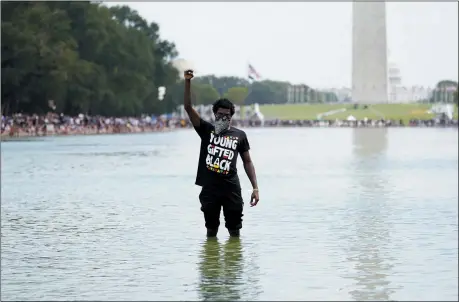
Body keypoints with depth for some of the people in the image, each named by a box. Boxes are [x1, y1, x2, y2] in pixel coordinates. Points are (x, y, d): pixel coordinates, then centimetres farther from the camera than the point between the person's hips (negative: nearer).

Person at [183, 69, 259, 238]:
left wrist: (255, 188, 1)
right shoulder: (206, 130, 6)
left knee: (234, 230, 5)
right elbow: (188, 107, -2)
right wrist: (187, 82, -13)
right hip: (210, 188, 0)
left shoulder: (239, 135, 7)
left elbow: (247, 162, 10)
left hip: (232, 188, 0)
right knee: (211, 229, 9)